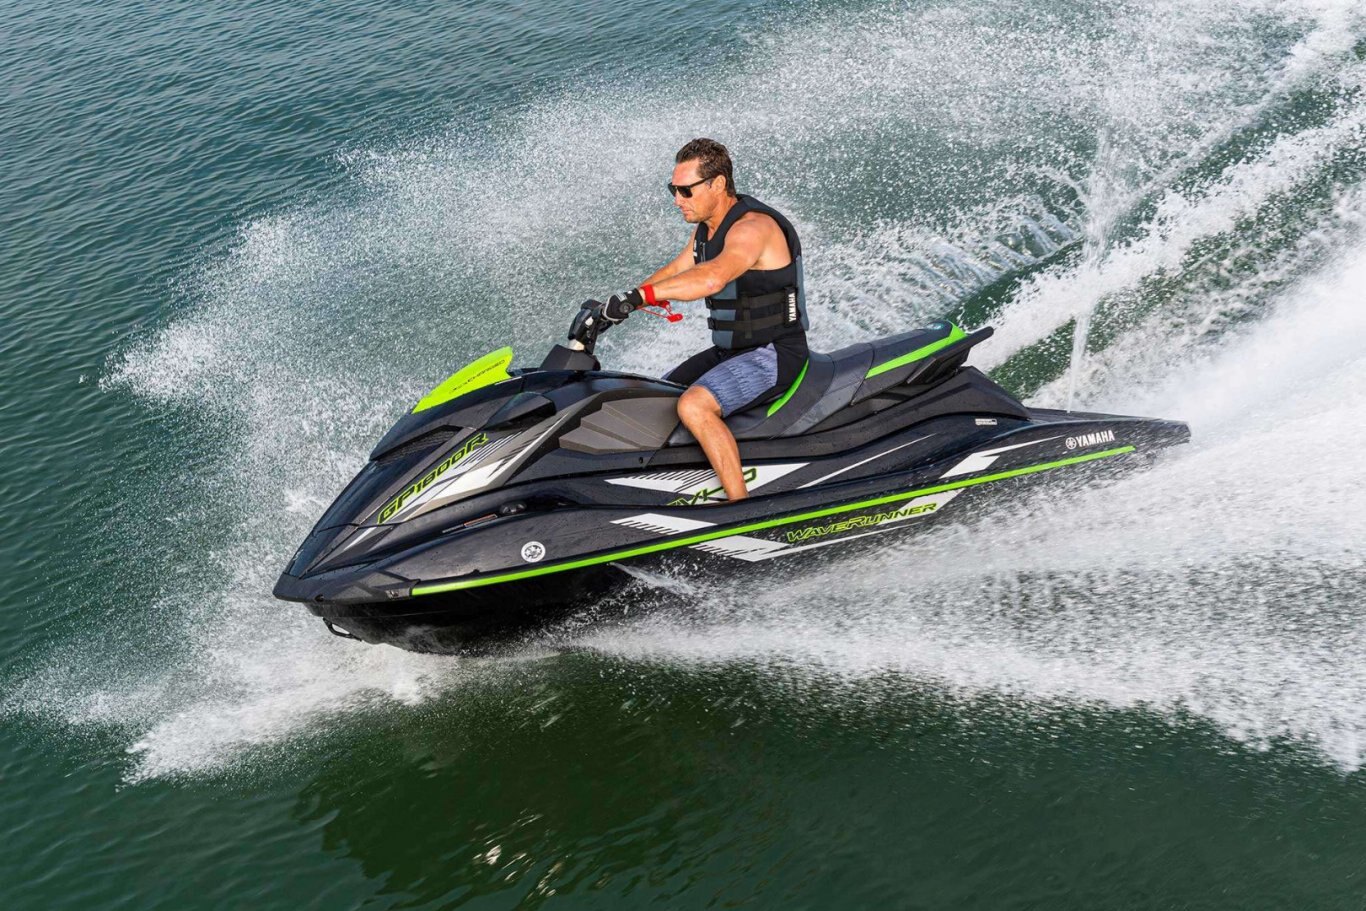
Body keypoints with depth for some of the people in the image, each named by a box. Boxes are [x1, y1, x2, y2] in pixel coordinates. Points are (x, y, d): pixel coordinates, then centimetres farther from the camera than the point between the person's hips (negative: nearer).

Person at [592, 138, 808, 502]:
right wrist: (615, 306, 3)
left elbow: (712, 278, -41)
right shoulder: (706, 228, 9)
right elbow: (672, 274, 17)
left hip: (774, 354, -10)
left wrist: (637, 295, -43)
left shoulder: (753, 226, -22)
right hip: (729, 350, 10)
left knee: (694, 405, -31)